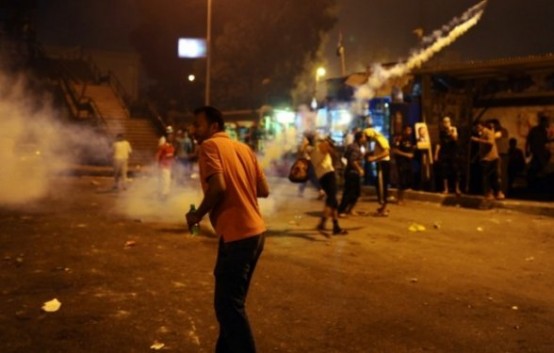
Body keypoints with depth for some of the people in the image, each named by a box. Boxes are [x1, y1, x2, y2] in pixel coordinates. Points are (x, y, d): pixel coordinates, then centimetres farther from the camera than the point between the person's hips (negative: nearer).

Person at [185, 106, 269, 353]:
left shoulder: (209, 146, -6)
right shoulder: (244, 148, 14)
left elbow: (218, 188, -20)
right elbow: (264, 190, 11)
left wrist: (197, 215, -6)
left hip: (236, 235, -8)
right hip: (256, 231, 8)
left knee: (228, 304, 3)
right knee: (232, 301, 20)